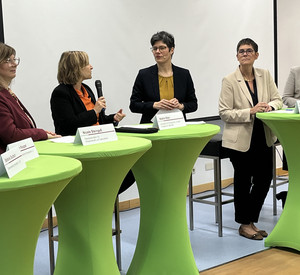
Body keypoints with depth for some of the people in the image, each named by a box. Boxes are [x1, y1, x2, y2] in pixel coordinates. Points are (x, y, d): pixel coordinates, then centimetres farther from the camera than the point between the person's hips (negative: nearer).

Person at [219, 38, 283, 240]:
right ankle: (244, 224, 24)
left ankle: (251, 220, 27)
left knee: (264, 178, 8)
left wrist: (269, 106, -15)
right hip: (240, 139, -4)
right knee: (243, 180, 8)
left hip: (263, 138, 5)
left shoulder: (265, 75, 4)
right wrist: (250, 112, -22)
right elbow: (224, 113, -12)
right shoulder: (229, 81, -9)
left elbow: (278, 99, 8)